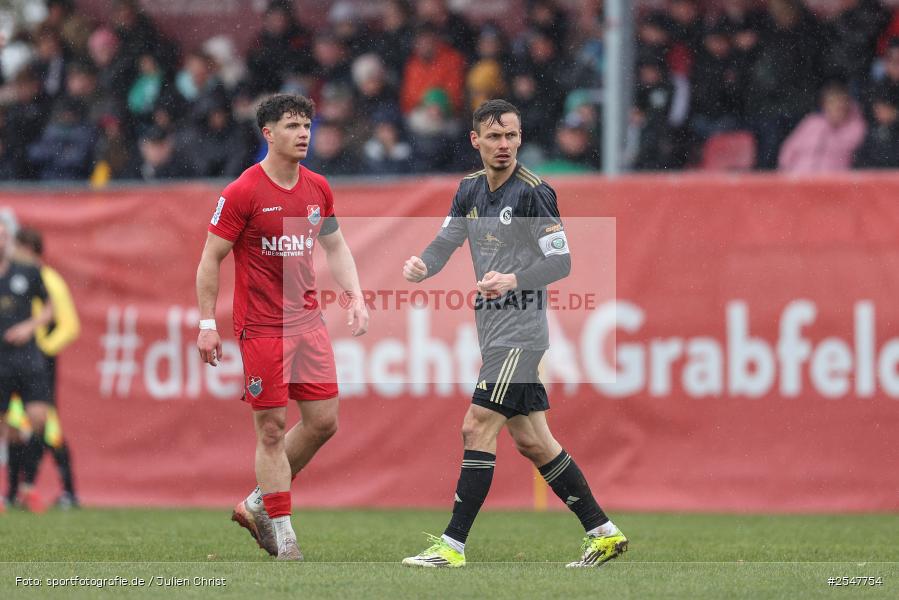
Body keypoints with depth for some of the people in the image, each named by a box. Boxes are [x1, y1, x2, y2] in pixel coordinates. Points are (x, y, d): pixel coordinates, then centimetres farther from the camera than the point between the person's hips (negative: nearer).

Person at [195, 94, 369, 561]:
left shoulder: (318, 189, 7)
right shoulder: (242, 192, -11)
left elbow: (335, 246, 21)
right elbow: (210, 259, -7)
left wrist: (355, 298, 8)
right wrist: (207, 324, -11)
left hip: (308, 321, 6)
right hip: (261, 326, -6)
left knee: (323, 421, 4)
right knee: (271, 430, -4)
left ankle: (258, 504, 21)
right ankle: (282, 534, 3)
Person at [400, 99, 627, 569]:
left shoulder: (533, 192, -12)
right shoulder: (470, 189, 11)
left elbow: (561, 262, -14)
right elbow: (444, 244, 10)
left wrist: (514, 280, -29)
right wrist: (421, 265, -12)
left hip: (520, 331, -8)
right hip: (494, 332, 8)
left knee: (477, 428, -12)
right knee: (532, 442, 10)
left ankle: (453, 545, -9)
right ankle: (604, 533, 18)